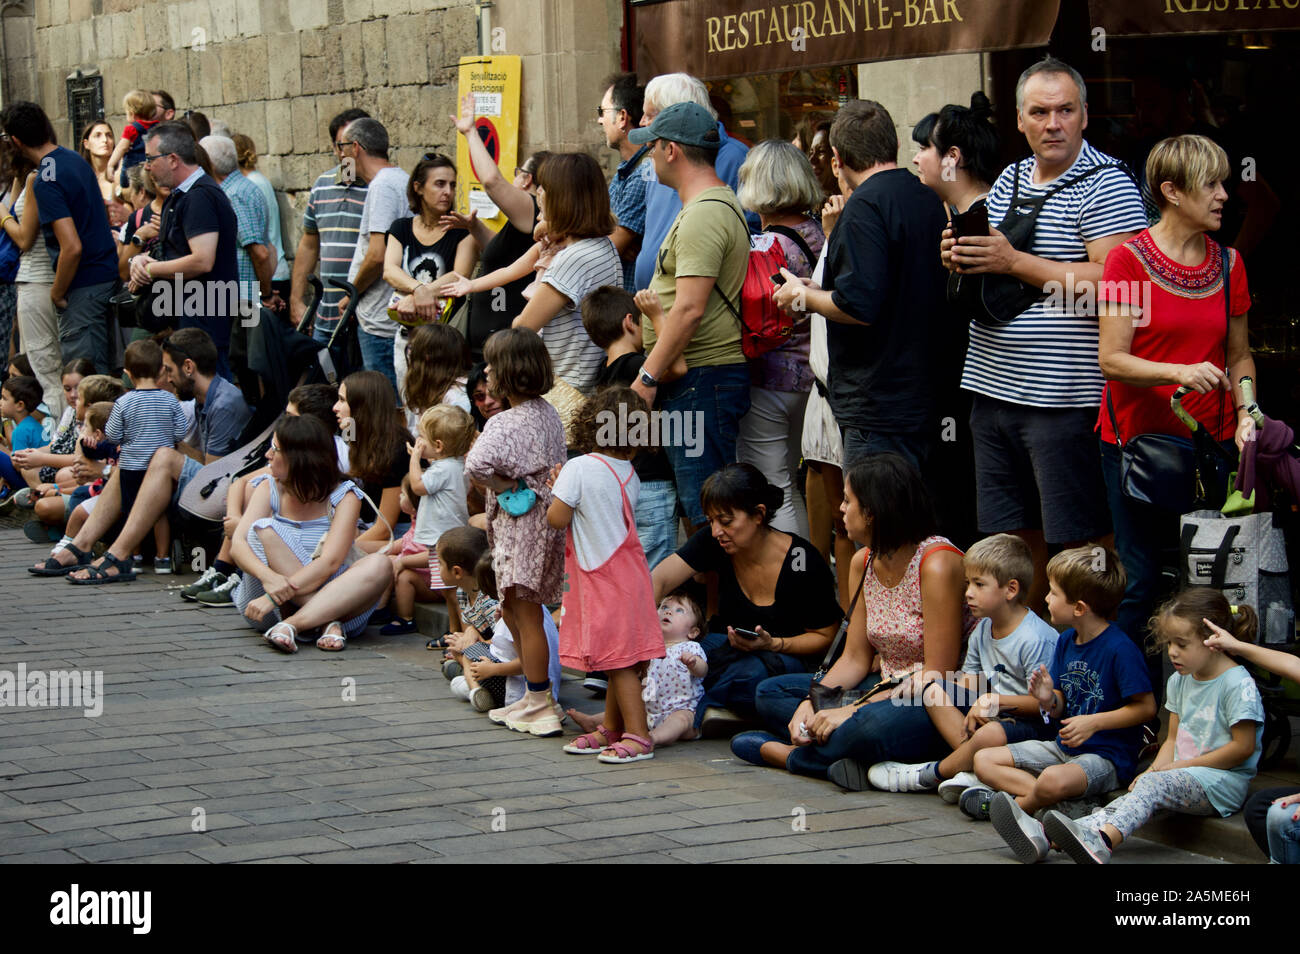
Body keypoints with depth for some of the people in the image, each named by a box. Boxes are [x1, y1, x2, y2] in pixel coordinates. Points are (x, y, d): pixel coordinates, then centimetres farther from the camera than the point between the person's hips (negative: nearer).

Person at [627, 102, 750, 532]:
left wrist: (647, 377, -20)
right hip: (696, 378, 11)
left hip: (702, 379, -11)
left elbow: (690, 308, -22)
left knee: (705, 508, -10)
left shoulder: (703, 215, -16)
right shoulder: (720, 203, 20)